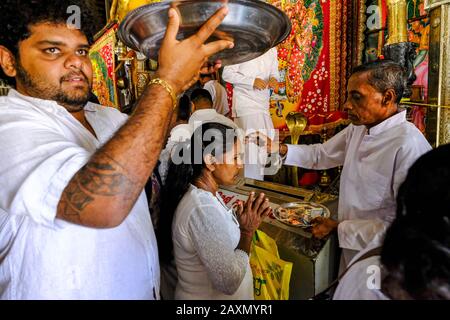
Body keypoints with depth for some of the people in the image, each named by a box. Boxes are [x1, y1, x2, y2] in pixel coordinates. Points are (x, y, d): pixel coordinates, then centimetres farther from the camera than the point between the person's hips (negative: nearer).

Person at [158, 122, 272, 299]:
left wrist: (244, 221, -8)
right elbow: (229, 282, -27)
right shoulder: (202, 209, -30)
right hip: (208, 295, -8)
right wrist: (247, 231, -19)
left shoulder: (206, 193, -1)